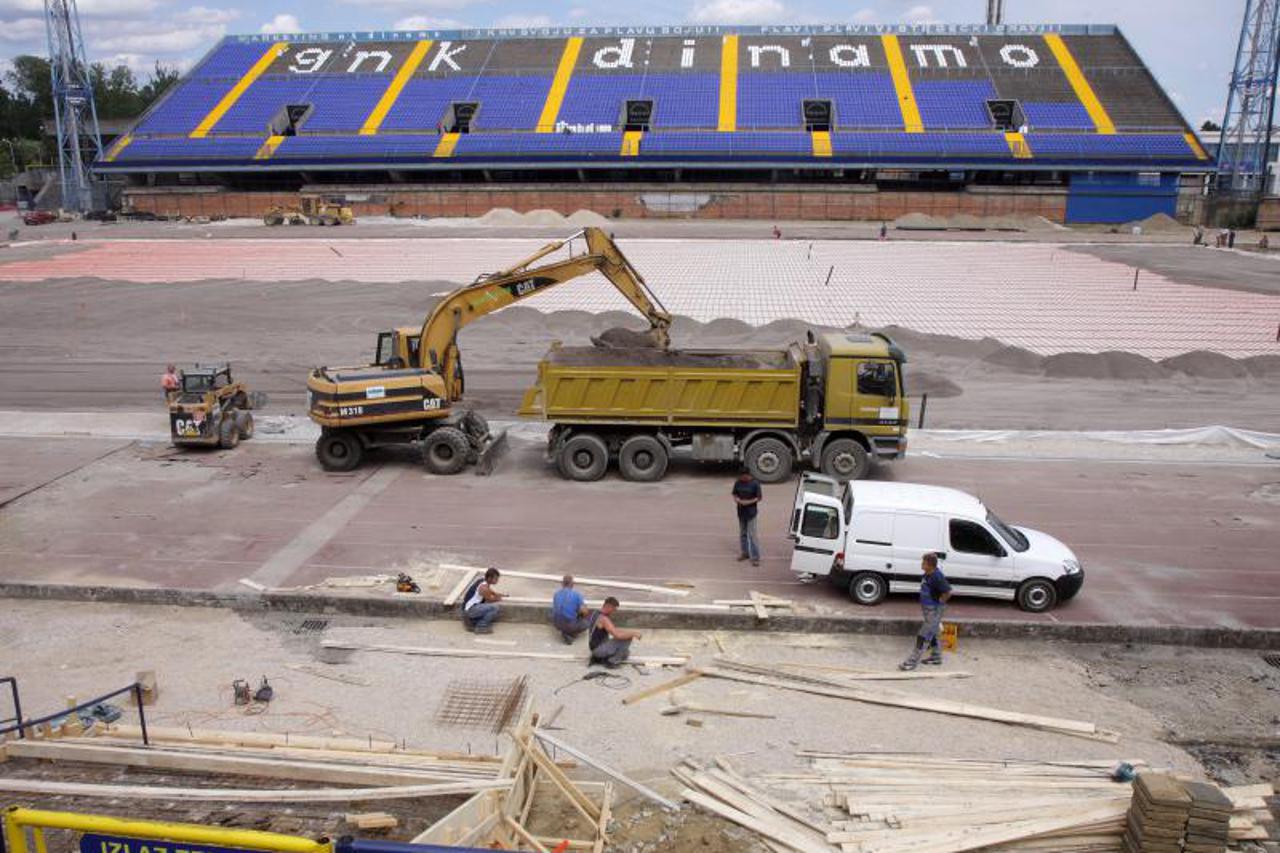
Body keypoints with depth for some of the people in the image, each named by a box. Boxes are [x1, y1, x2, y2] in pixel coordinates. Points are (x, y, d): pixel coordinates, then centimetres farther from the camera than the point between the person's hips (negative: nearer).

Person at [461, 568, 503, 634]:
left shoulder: (483, 581, 6)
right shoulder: (483, 587, -20)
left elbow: (489, 591, 29)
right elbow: (489, 600, -7)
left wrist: (496, 594, 14)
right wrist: (497, 599, 12)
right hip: (470, 610, -10)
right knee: (495, 608, -22)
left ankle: (472, 621, 15)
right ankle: (480, 627, -12)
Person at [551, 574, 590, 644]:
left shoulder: (556, 593, 4)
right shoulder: (576, 594, -9)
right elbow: (584, 611, -13)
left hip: (557, 624, 4)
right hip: (570, 625, -4)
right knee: (585, 624, 26)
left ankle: (565, 632, 10)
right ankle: (570, 634, 2)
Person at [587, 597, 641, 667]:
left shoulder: (596, 613, 8)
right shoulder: (603, 619, -24)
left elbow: (614, 630, 19)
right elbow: (618, 635, -31)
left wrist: (630, 632, 11)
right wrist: (633, 633, -18)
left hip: (596, 646, 10)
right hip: (599, 649, -10)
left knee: (625, 653, 19)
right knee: (627, 639, -17)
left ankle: (598, 658, 13)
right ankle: (611, 661, -6)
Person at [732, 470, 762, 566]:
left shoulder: (755, 483, -12)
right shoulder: (737, 483, 1)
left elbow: (759, 497, -9)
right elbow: (734, 494, 10)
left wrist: (749, 502, -21)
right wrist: (736, 499, -12)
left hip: (751, 512, -5)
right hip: (741, 512, 5)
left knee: (752, 535, -7)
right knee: (742, 533, 17)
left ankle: (755, 557, -1)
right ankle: (744, 552, 32)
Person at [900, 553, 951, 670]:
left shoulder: (937, 577, -26)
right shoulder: (928, 574, 1)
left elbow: (948, 592, -27)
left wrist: (939, 602, -15)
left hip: (934, 611, -10)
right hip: (928, 609, 10)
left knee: (923, 636, -5)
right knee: (931, 634, 23)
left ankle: (912, 661, 0)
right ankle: (936, 657, 39)